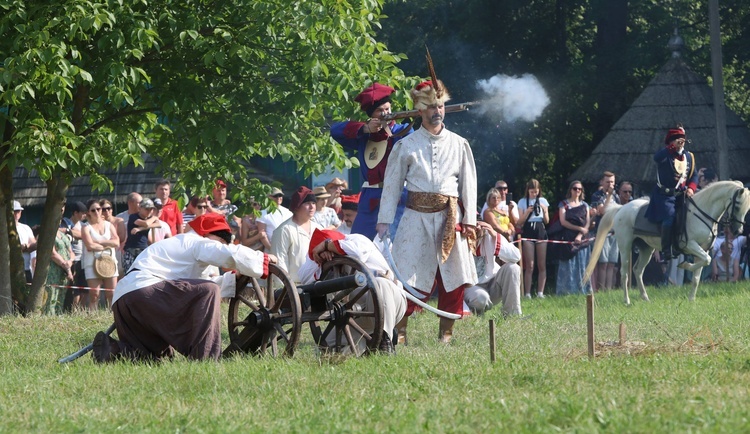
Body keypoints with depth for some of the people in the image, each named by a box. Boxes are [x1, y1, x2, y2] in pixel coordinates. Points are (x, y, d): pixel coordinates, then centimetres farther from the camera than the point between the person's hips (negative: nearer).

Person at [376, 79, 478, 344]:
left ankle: (446, 332, 7)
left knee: (453, 277, -1)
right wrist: (384, 220, -2)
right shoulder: (405, 146, 6)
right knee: (408, 276, -8)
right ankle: (398, 330, -4)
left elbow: (469, 184, 10)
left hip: (450, 219, 2)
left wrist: (469, 220, 1)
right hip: (417, 217, -2)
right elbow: (392, 183, 6)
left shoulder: (458, 145, 10)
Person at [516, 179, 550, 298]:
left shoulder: (542, 201, 11)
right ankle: (527, 293, -6)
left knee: (542, 265, -2)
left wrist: (544, 210, -7)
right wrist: (528, 212, -12)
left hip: (540, 231, 2)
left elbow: (547, 221, 10)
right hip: (528, 232, -2)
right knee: (529, 265, -7)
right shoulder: (523, 202, 6)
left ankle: (540, 292, 0)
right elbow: (520, 222, 2)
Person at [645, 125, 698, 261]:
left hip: (681, 194, 7)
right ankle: (666, 251, -21)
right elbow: (657, 157, -30)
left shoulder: (689, 156, 13)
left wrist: (691, 188, -5)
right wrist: (673, 147, -31)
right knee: (669, 217, -23)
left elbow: (694, 175, 14)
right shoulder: (665, 154, -5)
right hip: (665, 195, -7)